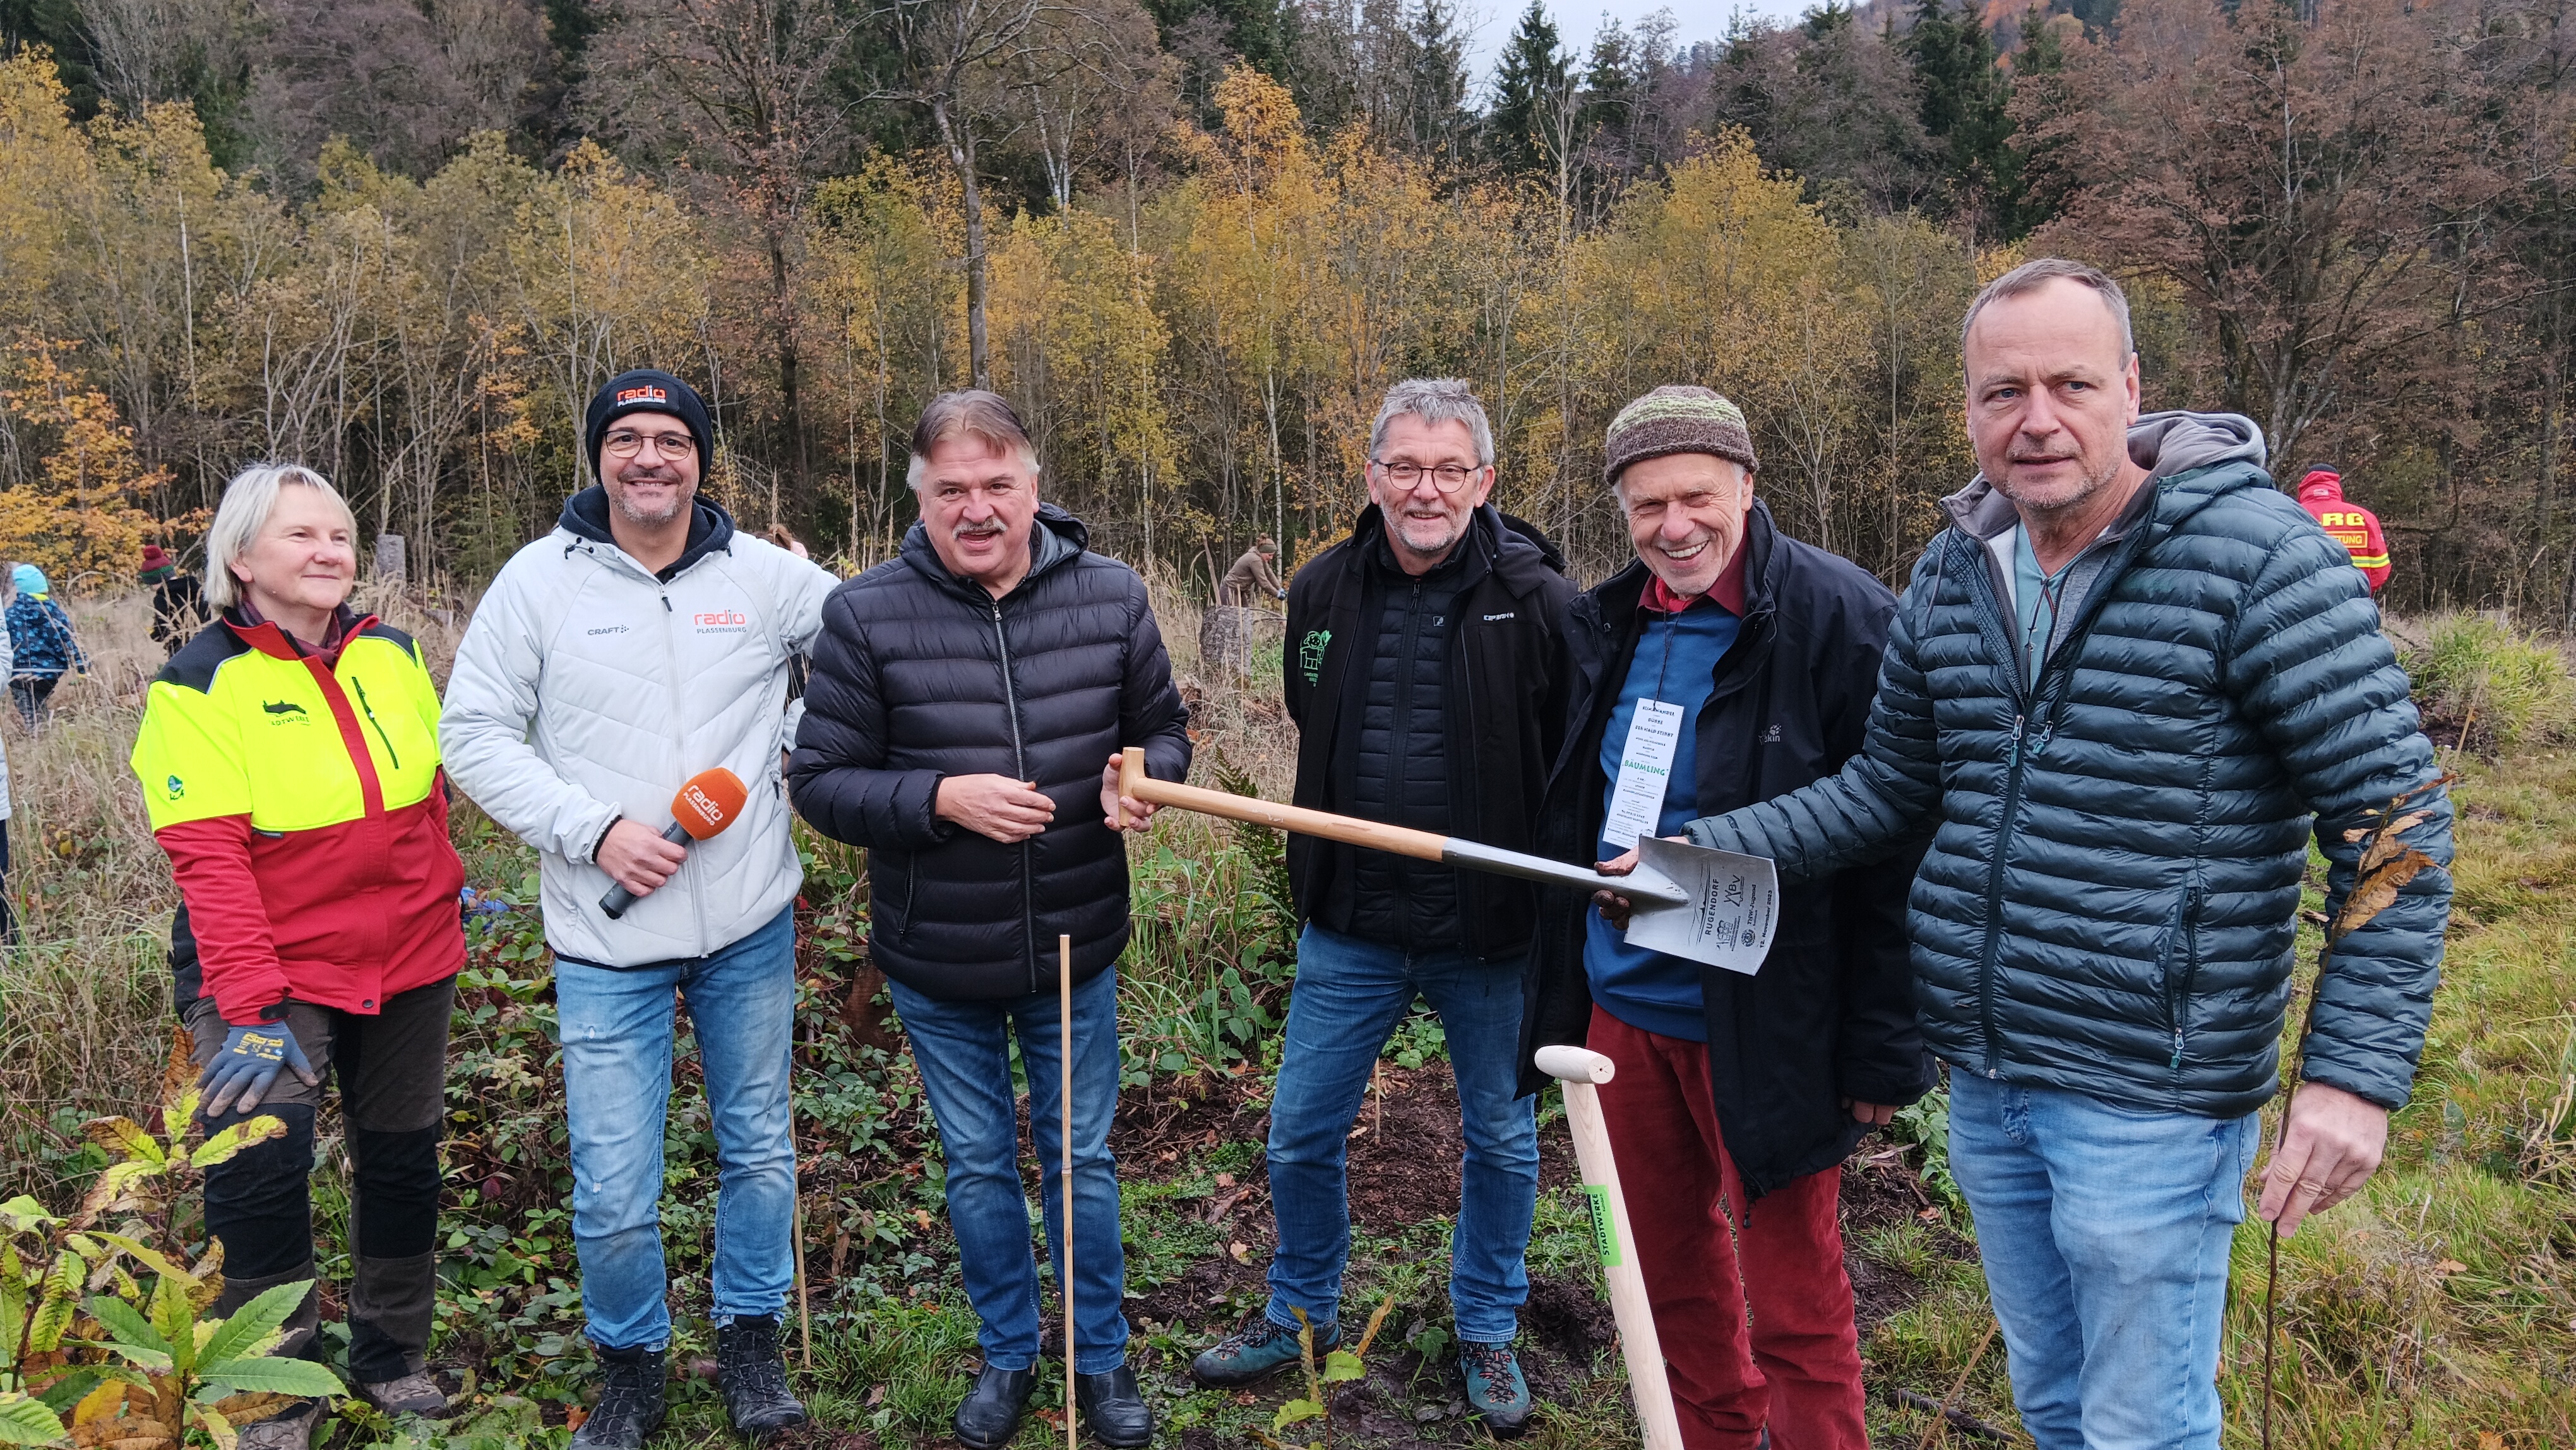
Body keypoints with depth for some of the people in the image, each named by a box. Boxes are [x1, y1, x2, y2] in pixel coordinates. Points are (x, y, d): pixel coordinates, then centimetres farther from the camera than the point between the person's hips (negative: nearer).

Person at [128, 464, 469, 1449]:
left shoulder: (391, 655, 2)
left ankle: (392, 1357, 33)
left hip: (411, 962, 5)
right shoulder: (201, 684, -11)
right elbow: (209, 859, -18)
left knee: (402, 1157, 13)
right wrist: (255, 1009, -24)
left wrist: (445, 894, 16)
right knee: (259, 1160, -16)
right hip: (269, 972, -5)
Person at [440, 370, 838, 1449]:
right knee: (613, 1194, 0)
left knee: (759, 1149, 16)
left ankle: (751, 1340, 38)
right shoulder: (542, 577, -3)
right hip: (608, 943, -2)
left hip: (753, 928, 2)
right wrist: (592, 830, -14)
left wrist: (802, 744, -2)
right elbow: (473, 734, -2)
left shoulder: (764, 575, 0)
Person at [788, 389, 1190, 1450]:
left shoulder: (1112, 597, -7)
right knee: (978, 1166, 17)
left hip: (1076, 954, 1)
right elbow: (820, 782, -10)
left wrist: (1142, 779, -19)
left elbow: (1164, 728, 4)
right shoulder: (866, 615, -13)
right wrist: (941, 798, -26)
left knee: (1081, 1160, 16)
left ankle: (1102, 1358, 37)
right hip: (937, 967, 0)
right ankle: (1007, 1355, 40)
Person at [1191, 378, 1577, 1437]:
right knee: (1301, 1135, 13)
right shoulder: (1322, 592, 0)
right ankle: (1302, 1312, 38)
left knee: (1501, 1142, 15)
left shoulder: (1536, 599, -13)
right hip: (1350, 927, 3)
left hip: (1491, 932, -3)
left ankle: (1488, 1333, 38)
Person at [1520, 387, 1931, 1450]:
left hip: (1760, 1025, -7)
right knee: (1666, 1254, 21)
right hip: (1620, 998, 7)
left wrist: (1882, 1047, -18)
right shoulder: (1606, 624, 6)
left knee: (1794, 1292, 6)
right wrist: (1559, 980, 17)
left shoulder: (1835, 618, -15)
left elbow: (1895, 848, -16)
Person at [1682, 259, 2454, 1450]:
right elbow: (1890, 784, 14)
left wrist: (2358, 1072, -19)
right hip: (1983, 1083, 6)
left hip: (2148, 1093, -6)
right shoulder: (1954, 572, 5)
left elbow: (2393, 816, -14)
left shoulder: (2255, 554, -14)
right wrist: (1704, 851, 6)